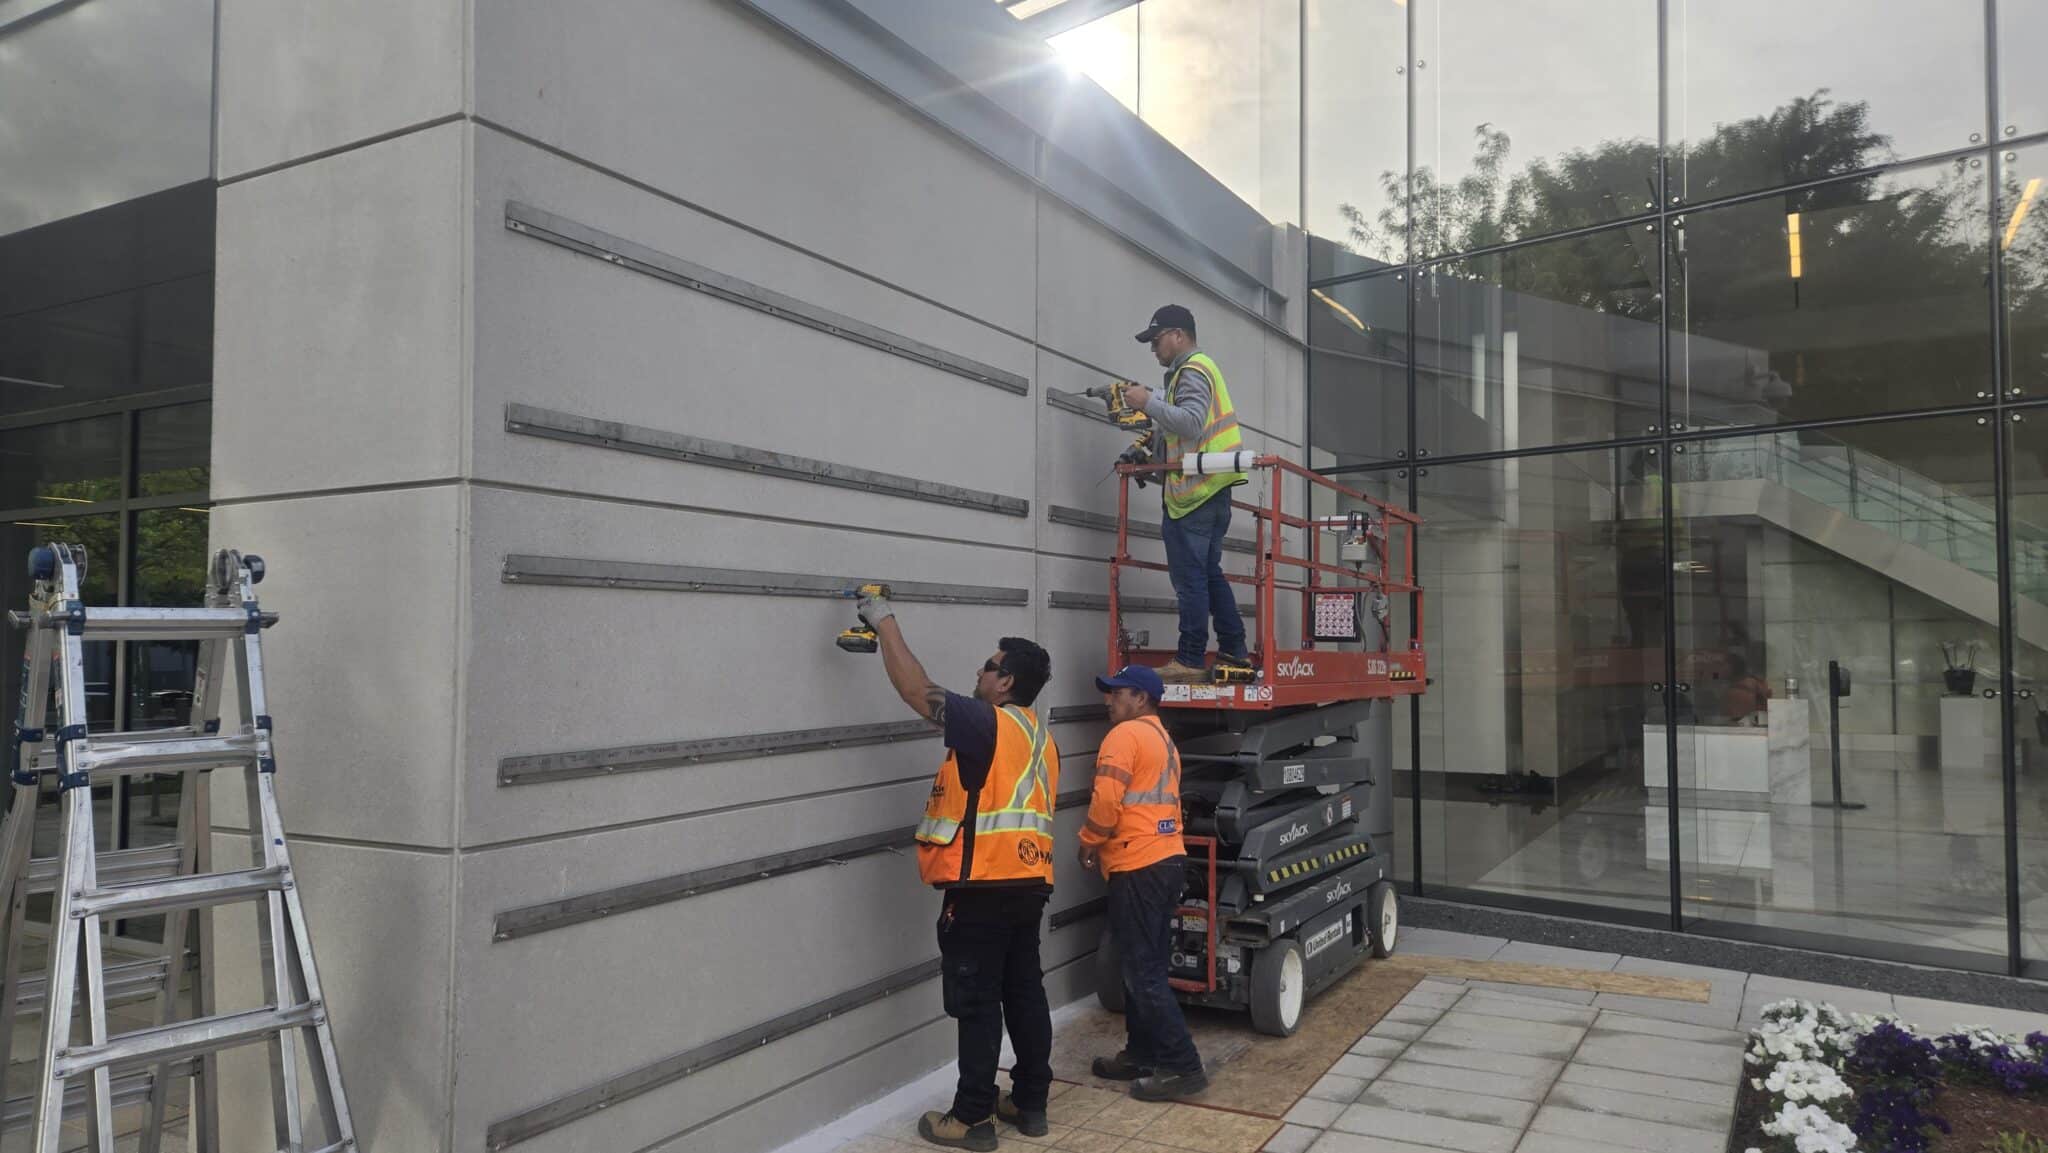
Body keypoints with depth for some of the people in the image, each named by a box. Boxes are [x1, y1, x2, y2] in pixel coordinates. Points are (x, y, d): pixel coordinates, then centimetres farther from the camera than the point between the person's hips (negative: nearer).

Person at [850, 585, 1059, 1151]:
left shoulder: (987, 723, -14)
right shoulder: (1041, 736, 12)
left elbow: (916, 689, -11)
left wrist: (886, 623, -2)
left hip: (983, 888, -8)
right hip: (1030, 883, 8)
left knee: (977, 1005, 0)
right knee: (1025, 993, 14)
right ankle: (1031, 1102, 23)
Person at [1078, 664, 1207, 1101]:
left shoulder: (1125, 735, -10)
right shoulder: (1163, 739, 20)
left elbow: (1107, 802, -19)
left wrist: (1089, 842, -2)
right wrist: (1106, 844, 17)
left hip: (1139, 867, -10)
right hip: (1167, 860, 10)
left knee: (1143, 972, -5)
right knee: (1146, 966, 15)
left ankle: (1182, 1066, -2)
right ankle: (1142, 1054, 23)